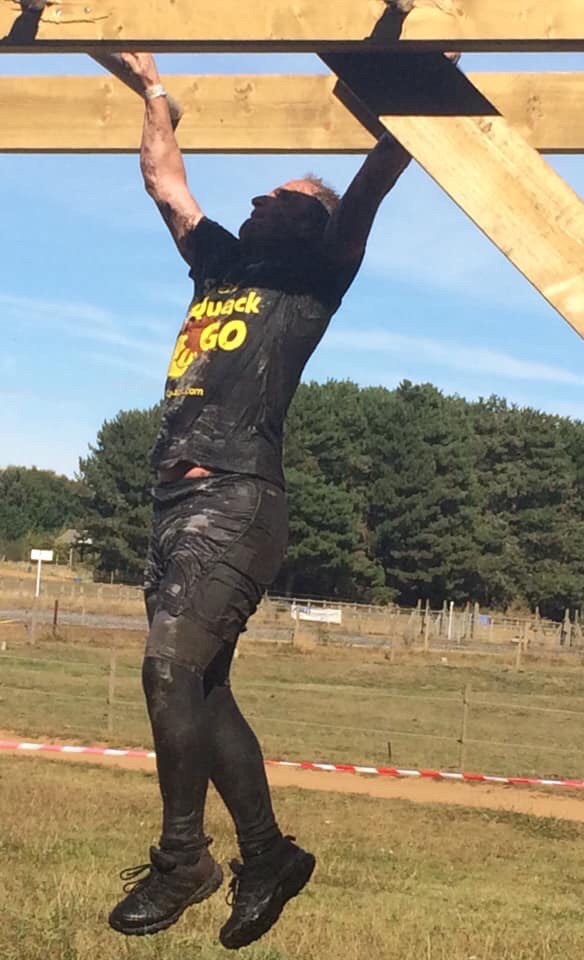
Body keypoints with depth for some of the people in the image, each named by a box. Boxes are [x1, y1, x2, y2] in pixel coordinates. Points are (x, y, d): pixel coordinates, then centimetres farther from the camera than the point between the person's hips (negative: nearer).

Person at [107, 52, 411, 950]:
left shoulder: (313, 277, 8)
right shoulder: (220, 264, 25)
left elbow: (373, 183, -2)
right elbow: (164, 180, 37)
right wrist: (154, 91, 43)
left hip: (237, 501, -7)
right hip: (176, 502, 7)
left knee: (171, 667, -18)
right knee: (198, 686, 6)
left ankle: (183, 858, -7)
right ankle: (268, 852, 15)